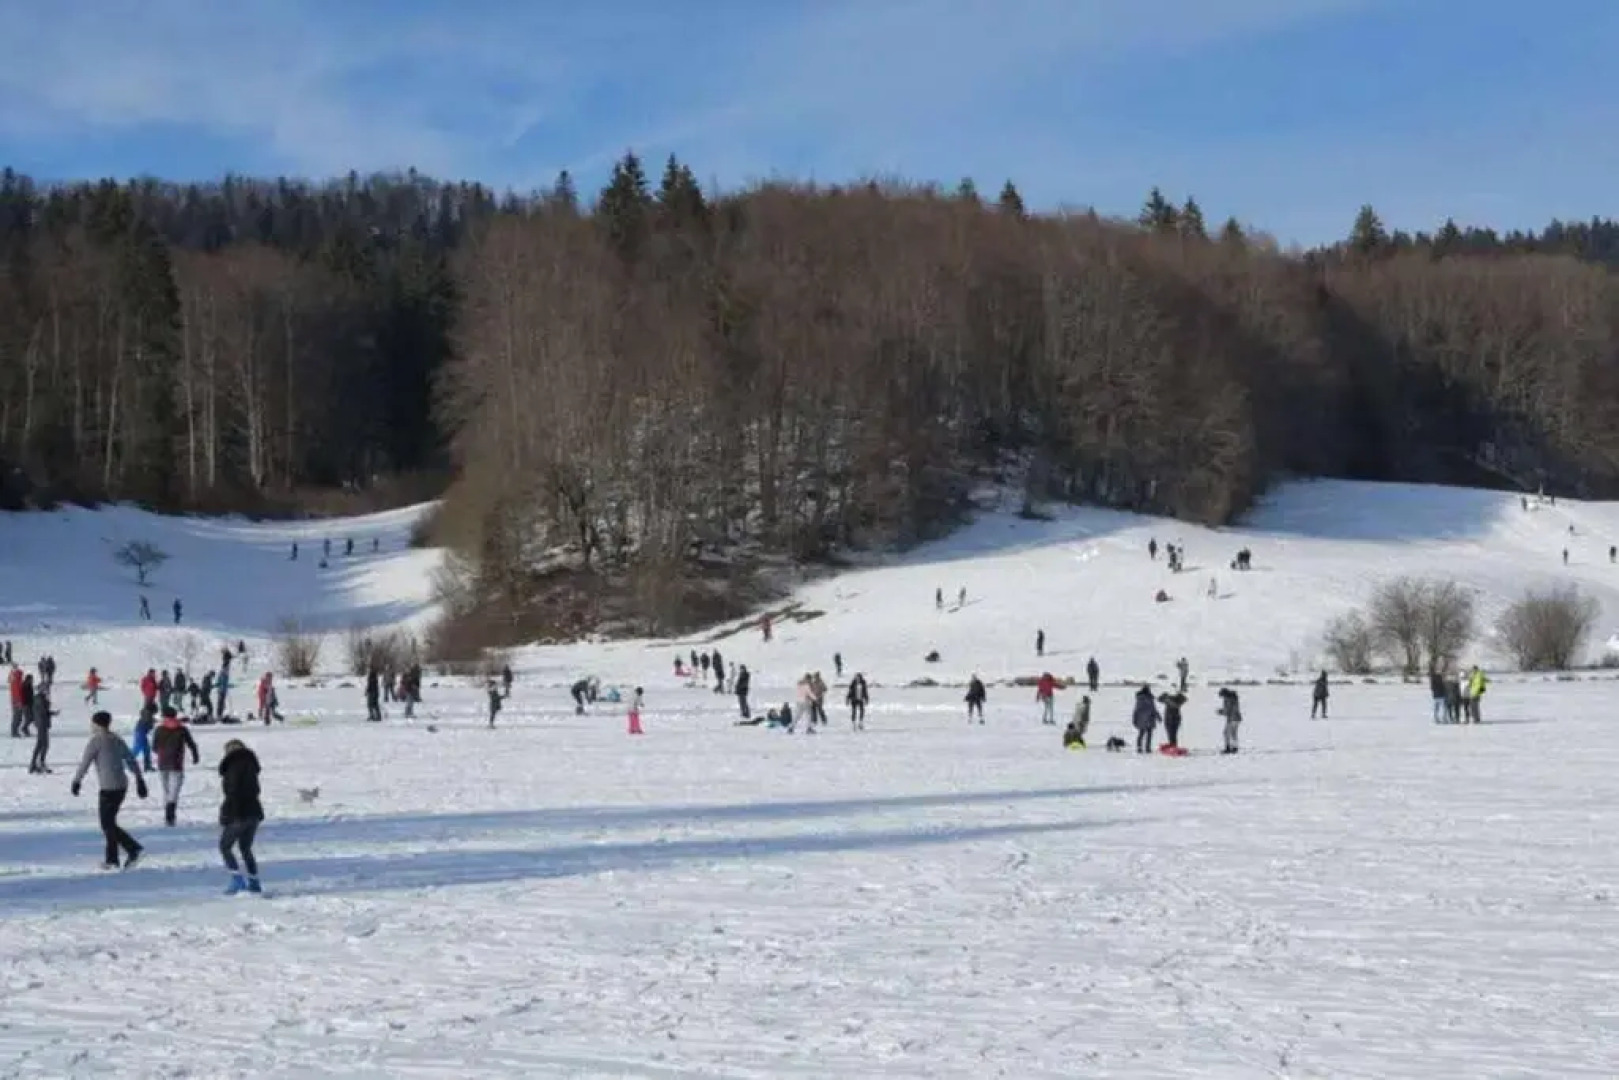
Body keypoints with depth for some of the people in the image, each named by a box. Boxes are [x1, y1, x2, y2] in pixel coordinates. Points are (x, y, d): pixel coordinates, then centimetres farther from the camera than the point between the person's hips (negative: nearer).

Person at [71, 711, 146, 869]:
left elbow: (84, 763, -5)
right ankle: (112, 859, 12)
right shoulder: (117, 740, 15)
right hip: (122, 786, 8)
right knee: (108, 820, 15)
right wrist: (140, 780, 16)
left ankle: (133, 849, -13)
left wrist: (76, 782, 6)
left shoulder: (95, 741, -6)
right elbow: (131, 761, 14)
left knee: (108, 824, -3)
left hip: (109, 788, -8)